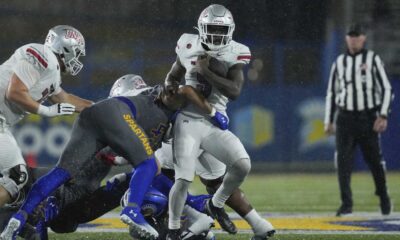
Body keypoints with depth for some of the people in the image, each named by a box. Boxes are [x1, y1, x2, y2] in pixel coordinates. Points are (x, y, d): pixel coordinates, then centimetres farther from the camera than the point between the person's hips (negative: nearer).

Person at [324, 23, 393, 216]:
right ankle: (346, 204, -9)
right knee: (343, 161, -10)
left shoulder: (373, 59, 2)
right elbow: (331, 93, 17)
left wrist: (383, 115, -12)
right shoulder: (339, 62, 11)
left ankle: (384, 197, 26)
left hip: (368, 118, -2)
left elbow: (386, 89, -1)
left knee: (375, 160, 4)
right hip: (345, 118, 2)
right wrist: (328, 120, 10)